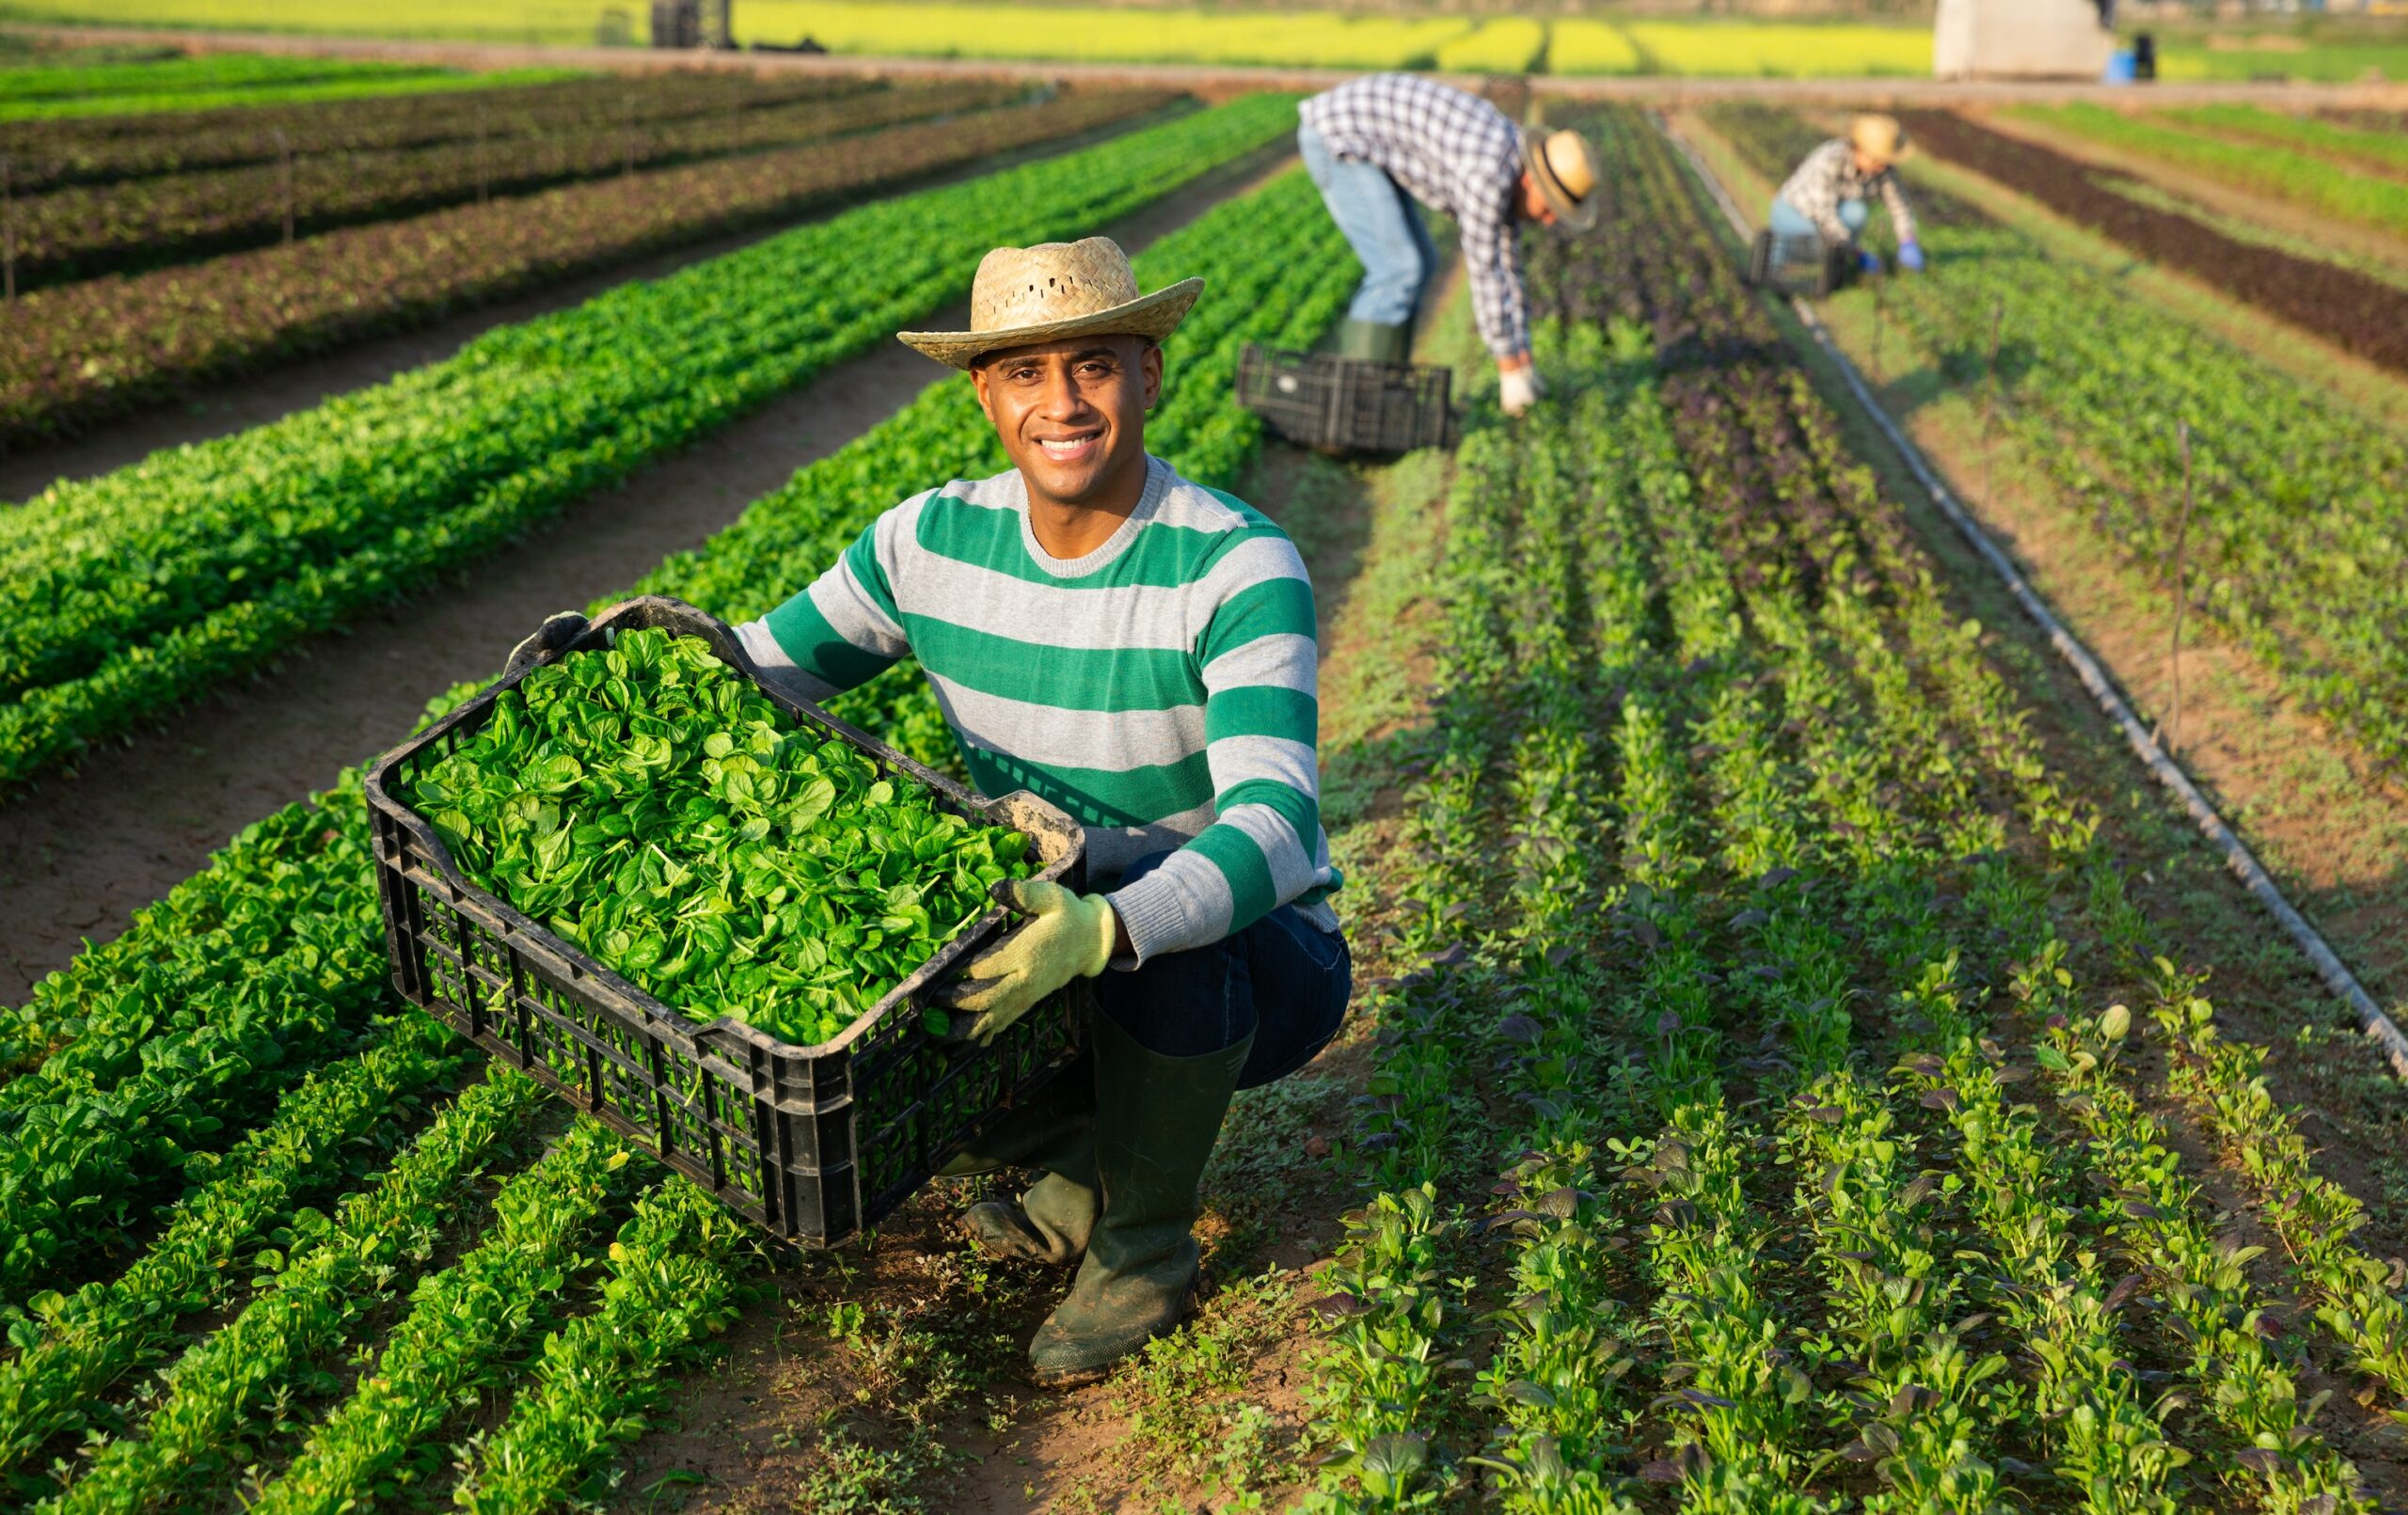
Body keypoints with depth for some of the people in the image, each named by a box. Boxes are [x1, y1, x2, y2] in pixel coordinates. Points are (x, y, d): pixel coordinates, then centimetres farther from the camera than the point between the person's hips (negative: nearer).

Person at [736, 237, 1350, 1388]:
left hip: (1252, 963, -4)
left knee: (1170, 927, -38)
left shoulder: (1239, 570, -24)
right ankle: (1087, 1155, 10)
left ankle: (1146, 1240, -7)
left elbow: (1273, 832, -37)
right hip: (1044, 948, 4)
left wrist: (1104, 931, -55)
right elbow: (755, 670, 4)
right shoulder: (932, 539, -8)